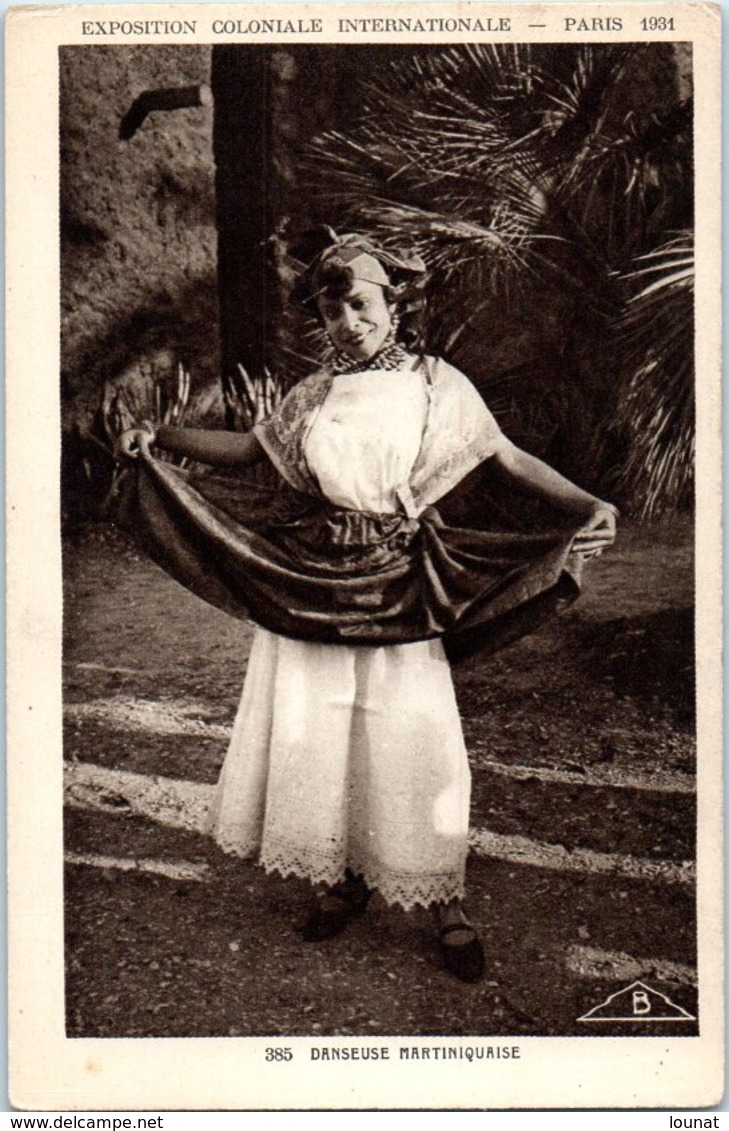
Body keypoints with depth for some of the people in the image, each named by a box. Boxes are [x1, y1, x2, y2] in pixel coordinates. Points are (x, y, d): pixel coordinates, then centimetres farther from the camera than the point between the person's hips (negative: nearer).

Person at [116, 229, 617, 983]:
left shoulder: (437, 387, 1)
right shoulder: (313, 395, 9)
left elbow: (508, 460, -1)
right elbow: (252, 447, 20)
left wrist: (586, 506, -14)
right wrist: (163, 436, 13)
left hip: (397, 596, -3)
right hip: (310, 587, 4)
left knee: (414, 743, -1)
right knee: (313, 735, 7)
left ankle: (445, 905, 14)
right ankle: (342, 880, 26)